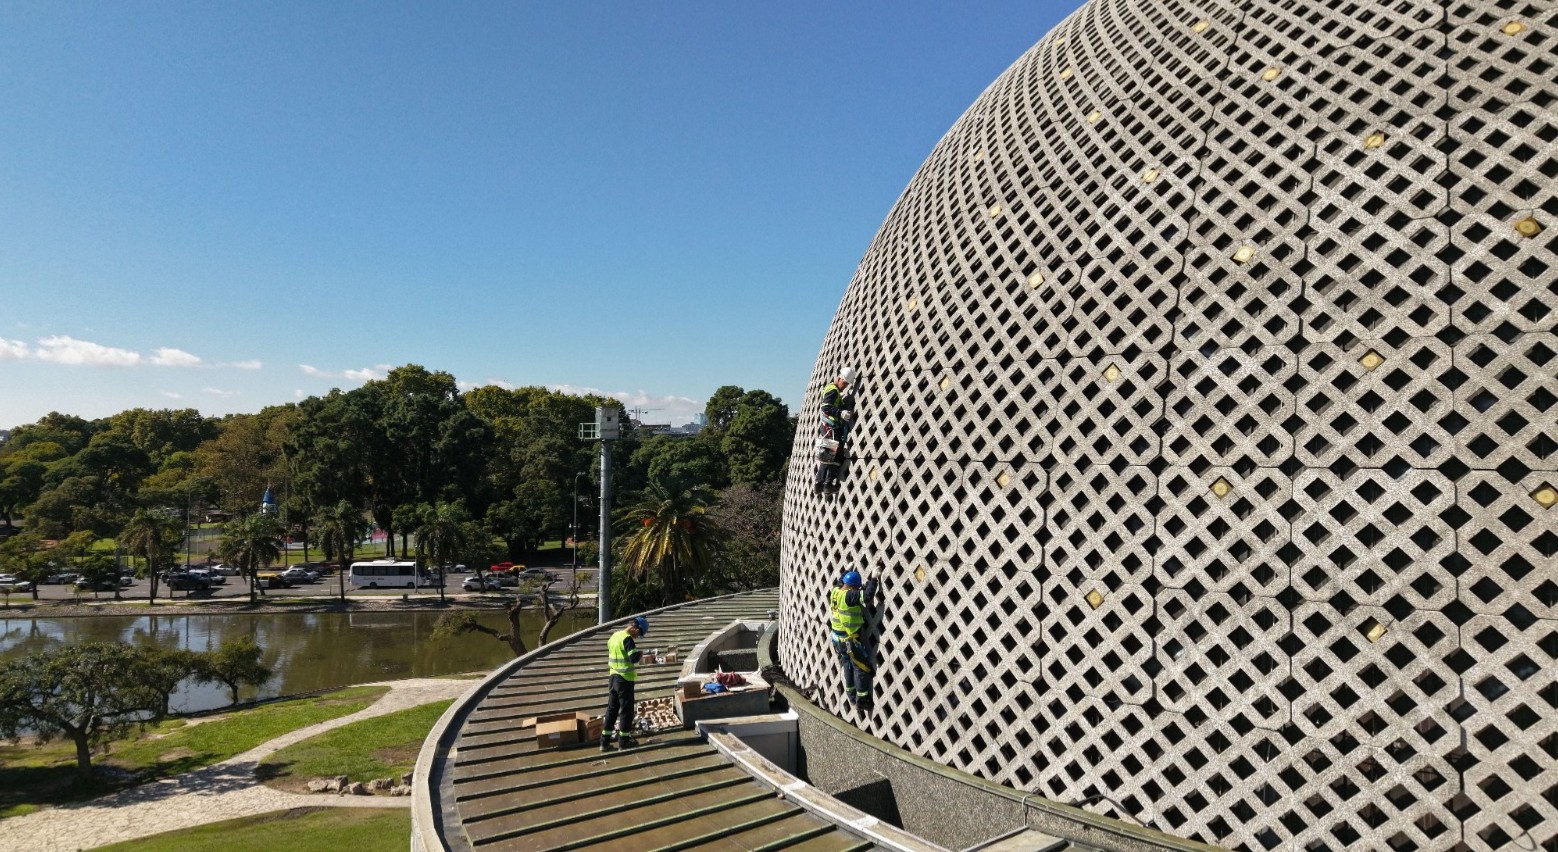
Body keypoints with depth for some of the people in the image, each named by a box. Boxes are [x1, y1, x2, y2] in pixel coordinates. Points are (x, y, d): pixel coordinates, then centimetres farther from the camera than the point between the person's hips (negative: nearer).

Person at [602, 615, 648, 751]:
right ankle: (624, 740, 11)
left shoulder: (614, 635, 8)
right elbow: (634, 658, -25)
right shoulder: (627, 639, -18)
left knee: (612, 708, 13)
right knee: (626, 709, 4)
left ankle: (605, 740, 15)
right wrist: (640, 654, -4)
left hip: (614, 677, 8)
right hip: (625, 679, -8)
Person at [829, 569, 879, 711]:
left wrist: (848, 571, 29)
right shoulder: (848, 596, -27)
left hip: (838, 638, 9)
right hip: (850, 639, -8)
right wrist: (873, 579, -27)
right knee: (861, 667, 4)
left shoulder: (836, 591, -3)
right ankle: (861, 699, 8)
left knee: (848, 666, 22)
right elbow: (867, 596, -36)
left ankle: (851, 694, 33)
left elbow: (839, 583, 21)